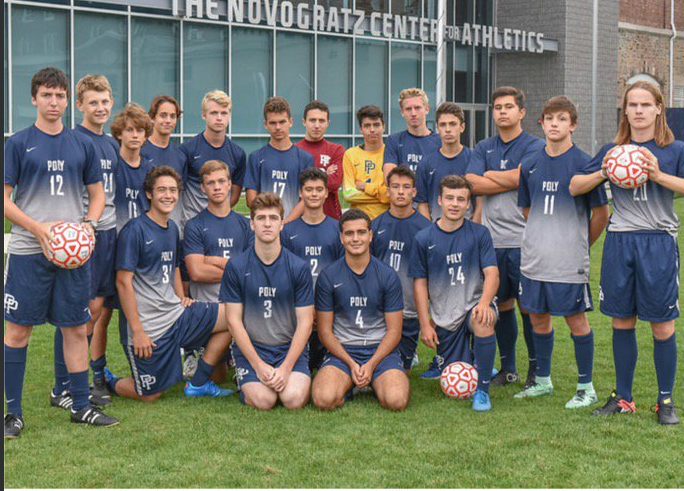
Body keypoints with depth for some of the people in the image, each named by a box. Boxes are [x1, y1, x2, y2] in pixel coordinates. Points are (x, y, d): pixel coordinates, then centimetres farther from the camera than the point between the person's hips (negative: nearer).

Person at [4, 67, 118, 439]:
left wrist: (88, 223, -4)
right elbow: (5, 200, -3)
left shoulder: (82, 144, 10)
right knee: (18, 329, -1)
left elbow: (97, 195, 16)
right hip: (27, 251, -3)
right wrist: (39, 229, -15)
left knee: (76, 327, 8)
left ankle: (81, 406, 18)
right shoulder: (18, 144, 0)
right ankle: (13, 412, 9)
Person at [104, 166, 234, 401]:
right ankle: (108, 382, 28)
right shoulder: (135, 230, -13)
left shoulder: (172, 228, 12)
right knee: (150, 395, -2)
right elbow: (123, 281, -16)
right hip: (149, 325, -7)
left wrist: (181, 298, 9)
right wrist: (137, 332, -18)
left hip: (175, 312, 7)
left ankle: (199, 383, 8)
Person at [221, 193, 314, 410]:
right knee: (263, 400, -24)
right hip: (250, 346, 0)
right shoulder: (236, 266, -3)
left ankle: (300, 380, 11)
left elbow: (305, 323, -2)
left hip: (290, 347, 1)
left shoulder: (299, 267, -2)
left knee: (293, 398, -24)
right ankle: (245, 381, 10)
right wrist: (259, 365, -12)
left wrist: (286, 368, -13)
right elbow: (234, 321, -3)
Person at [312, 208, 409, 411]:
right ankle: (349, 384, 5)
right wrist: (351, 364, -10)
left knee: (396, 401, -28)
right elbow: (325, 330, 3)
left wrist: (372, 364, -12)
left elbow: (394, 330, 2)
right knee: (324, 399, -29)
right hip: (342, 350, 0)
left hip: (381, 350, 0)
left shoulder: (388, 276, 1)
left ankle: (375, 384, 7)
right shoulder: (328, 277, 1)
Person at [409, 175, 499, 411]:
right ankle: (471, 363, 37)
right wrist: (425, 324, -3)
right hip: (443, 316, 1)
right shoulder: (424, 239, -1)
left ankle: (482, 390, -19)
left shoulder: (479, 233, -2)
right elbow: (420, 283, 3)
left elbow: (492, 273, -8)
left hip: (474, 304, -1)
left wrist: (484, 302, -27)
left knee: (483, 323, -38)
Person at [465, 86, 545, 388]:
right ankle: (508, 368, 22)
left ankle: (536, 371, 10)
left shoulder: (535, 146, 0)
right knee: (501, 304, 11)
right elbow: (471, 183, -1)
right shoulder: (484, 148, 14)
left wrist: (489, 175, 0)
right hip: (492, 239, 5)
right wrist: (510, 180, -7)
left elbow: (521, 177, -17)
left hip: (524, 240, -4)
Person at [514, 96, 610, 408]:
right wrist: (542, 238, 14)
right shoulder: (530, 166, 7)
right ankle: (543, 381, 27)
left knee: (576, 320, 1)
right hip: (533, 259, 5)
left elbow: (601, 213, -3)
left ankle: (586, 388, 11)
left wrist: (580, 244, 5)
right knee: (538, 318, 12)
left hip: (569, 262, -5)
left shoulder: (584, 164, -8)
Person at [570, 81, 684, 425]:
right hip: (619, 241, 3)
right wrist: (603, 173, -8)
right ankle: (622, 397, 20)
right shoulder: (612, 151, 10)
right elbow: (574, 187, 9)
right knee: (621, 322, 8)